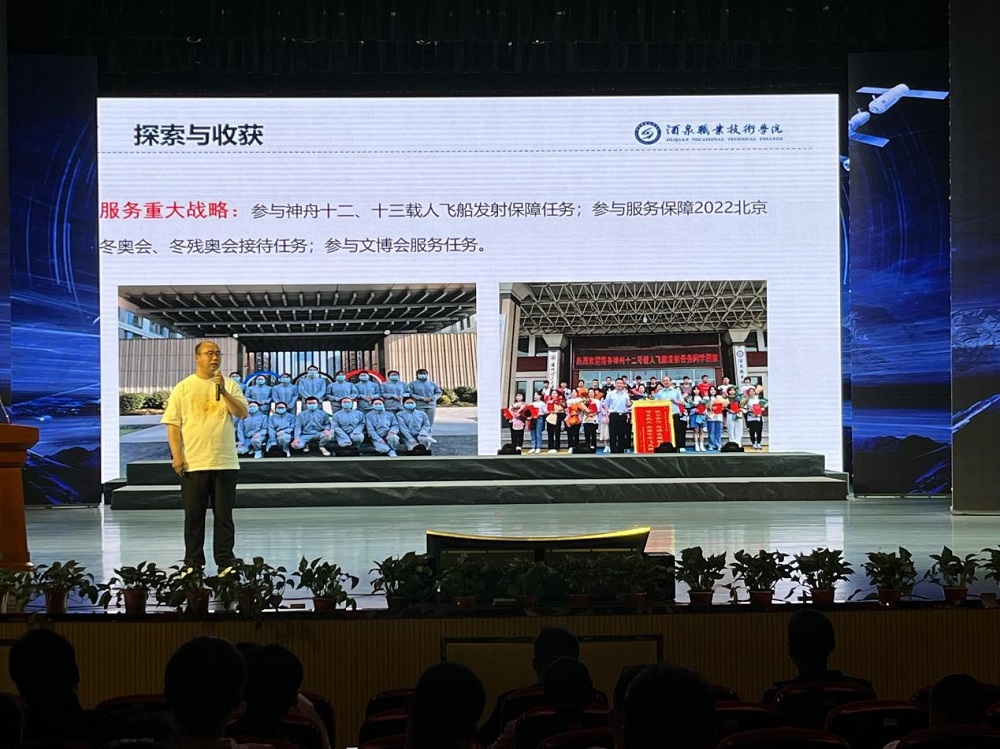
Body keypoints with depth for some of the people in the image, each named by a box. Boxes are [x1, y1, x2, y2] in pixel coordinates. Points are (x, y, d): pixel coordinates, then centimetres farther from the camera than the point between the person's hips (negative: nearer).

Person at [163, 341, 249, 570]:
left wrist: (223, 391, -13)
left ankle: (226, 562, 10)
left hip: (225, 463, 1)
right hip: (193, 463, -1)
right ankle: (193, 564, 12)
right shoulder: (183, 388, 4)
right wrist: (176, 455, -7)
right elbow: (173, 423, 1)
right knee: (194, 515, 4)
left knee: (224, 515, 4)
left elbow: (242, 413, -3)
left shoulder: (230, 385, 8)